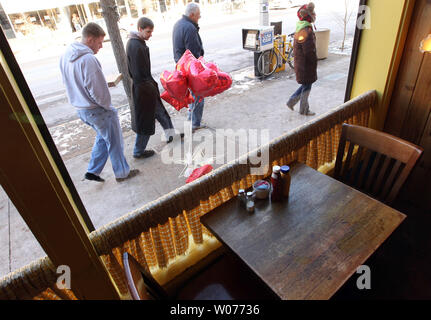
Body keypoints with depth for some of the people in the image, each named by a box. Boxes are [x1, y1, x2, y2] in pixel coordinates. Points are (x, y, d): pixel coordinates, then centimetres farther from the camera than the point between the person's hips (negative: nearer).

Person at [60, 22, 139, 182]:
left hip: (80, 108, 9)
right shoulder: (88, 59, -25)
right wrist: (108, 107, -7)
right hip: (97, 111, -9)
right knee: (114, 142, 9)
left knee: (103, 138, 24)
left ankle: (93, 171, 28)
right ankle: (122, 173, 24)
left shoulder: (66, 56, 4)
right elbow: (98, 91, -25)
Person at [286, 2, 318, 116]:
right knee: (306, 87, 4)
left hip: (301, 63, 9)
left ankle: (291, 101, 26)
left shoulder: (301, 28, 9)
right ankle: (304, 110, 19)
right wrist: (314, 63, -9)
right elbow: (309, 52, -24)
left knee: (306, 85, 21)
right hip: (306, 65, -9)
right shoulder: (306, 31, -24)